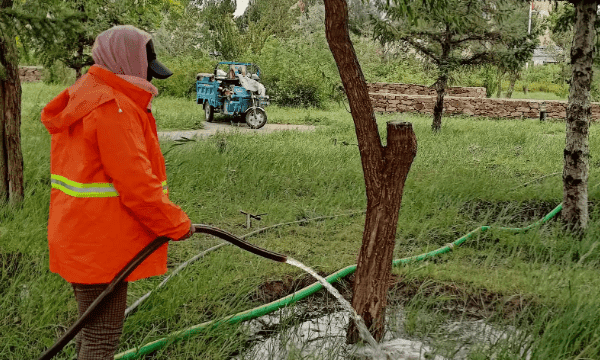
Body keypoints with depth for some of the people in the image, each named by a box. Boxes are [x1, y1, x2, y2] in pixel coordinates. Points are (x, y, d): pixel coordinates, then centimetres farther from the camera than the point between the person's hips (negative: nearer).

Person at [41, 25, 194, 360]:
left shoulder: (83, 101, 13)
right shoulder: (115, 109, -20)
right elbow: (137, 186, -23)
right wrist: (179, 225, -10)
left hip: (79, 237, 10)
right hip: (102, 244, -10)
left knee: (93, 328, 22)